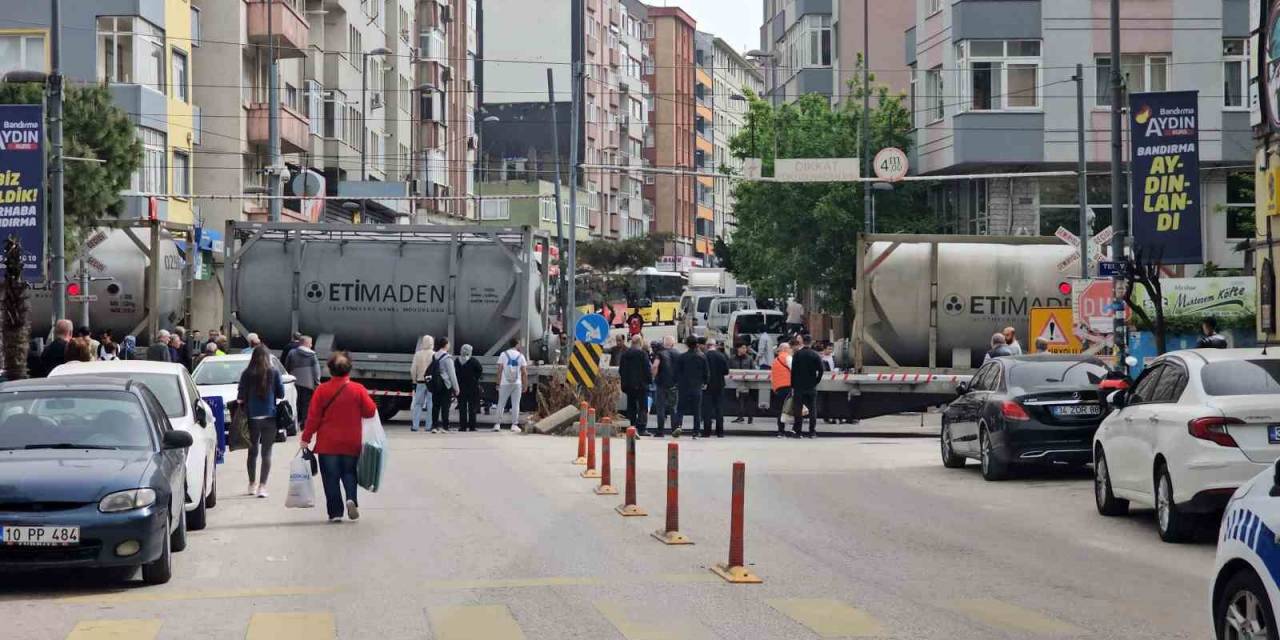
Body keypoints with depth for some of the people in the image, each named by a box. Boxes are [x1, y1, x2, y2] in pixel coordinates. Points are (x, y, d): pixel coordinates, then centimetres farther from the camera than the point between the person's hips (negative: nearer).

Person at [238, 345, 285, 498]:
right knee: (266, 452, 1)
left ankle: (252, 484, 25)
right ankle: (262, 486, -8)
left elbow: (241, 396, -2)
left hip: (252, 417, 1)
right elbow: (281, 394, 4)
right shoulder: (274, 373, -2)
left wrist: (242, 408, 12)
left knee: (253, 451, 15)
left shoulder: (247, 374, -2)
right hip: (269, 416, -1)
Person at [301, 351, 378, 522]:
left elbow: (313, 417, -7)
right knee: (349, 473, 15)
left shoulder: (321, 390, -8)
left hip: (327, 444, -1)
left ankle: (335, 512, 1)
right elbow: (370, 411, -1)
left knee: (331, 478, 5)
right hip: (352, 444, 1)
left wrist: (306, 438, 1)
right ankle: (352, 499, -11)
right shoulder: (358, 389, -6)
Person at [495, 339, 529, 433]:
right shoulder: (520, 356, 2)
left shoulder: (503, 354, 0)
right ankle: (514, 425, 1)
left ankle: (498, 424, 6)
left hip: (504, 383, 0)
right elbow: (524, 372, 1)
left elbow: (499, 370, -3)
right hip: (517, 383, 0)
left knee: (501, 404, 7)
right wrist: (524, 385, 8)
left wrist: (498, 383, 3)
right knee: (515, 404, 4)